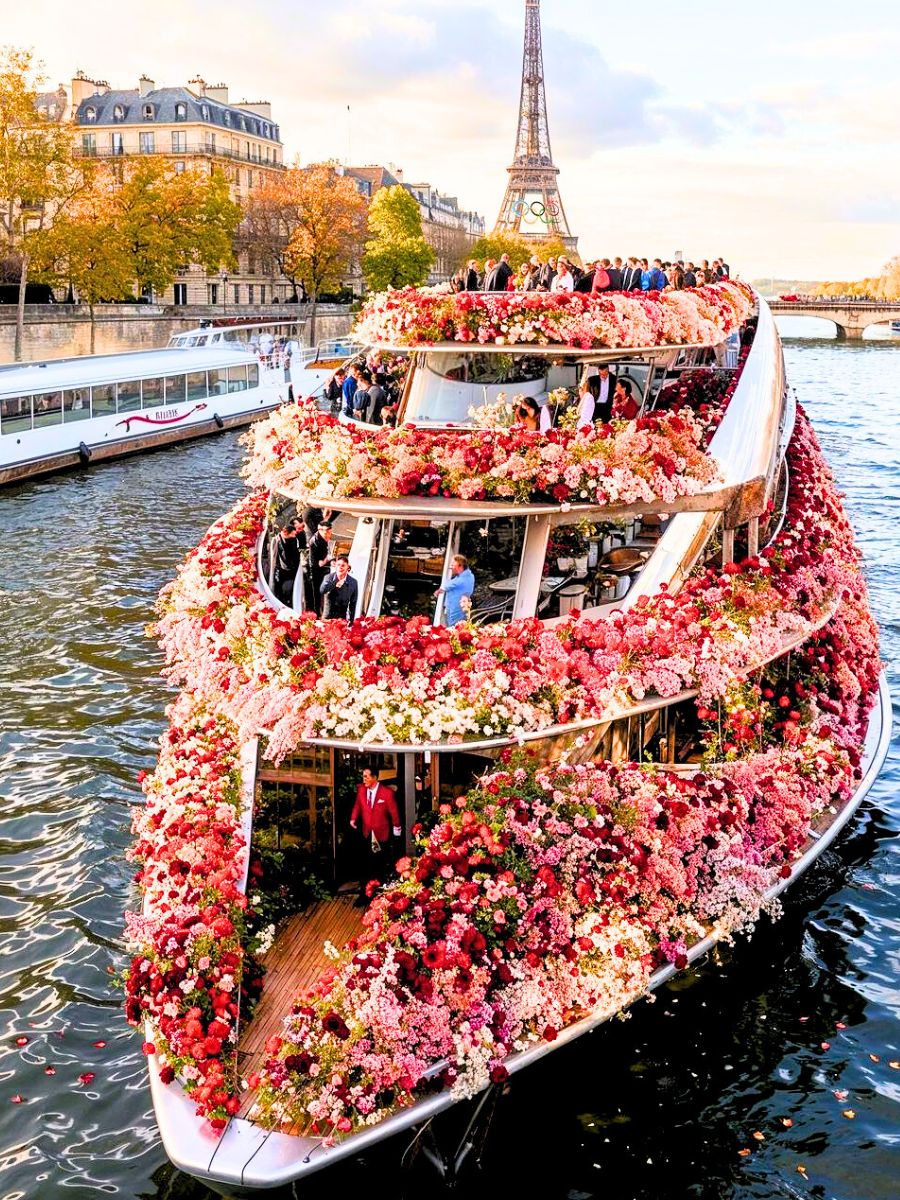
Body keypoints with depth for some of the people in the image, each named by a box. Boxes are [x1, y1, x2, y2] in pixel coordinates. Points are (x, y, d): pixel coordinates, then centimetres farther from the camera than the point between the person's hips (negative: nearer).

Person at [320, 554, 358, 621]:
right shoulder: (328, 577, -4)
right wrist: (335, 583, -31)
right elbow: (322, 591, -23)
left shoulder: (353, 582, -4)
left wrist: (351, 620, 0)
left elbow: (353, 603, 2)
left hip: (342, 618, 0)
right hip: (327, 617, 0)